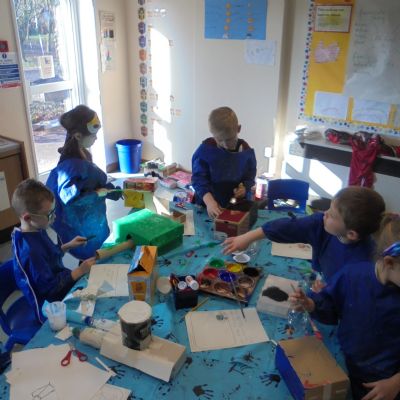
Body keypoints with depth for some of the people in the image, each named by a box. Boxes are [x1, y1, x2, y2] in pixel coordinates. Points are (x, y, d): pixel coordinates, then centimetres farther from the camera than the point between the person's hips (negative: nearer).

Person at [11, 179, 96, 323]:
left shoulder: (36, 231, -4)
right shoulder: (30, 251, -31)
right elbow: (49, 287, -25)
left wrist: (68, 246, 1)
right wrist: (79, 271, -23)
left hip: (60, 281, 9)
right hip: (52, 306, -9)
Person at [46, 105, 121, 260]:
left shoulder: (82, 154, -1)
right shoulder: (72, 164, -31)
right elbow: (69, 197, -31)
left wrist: (107, 189, 3)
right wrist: (97, 194, -24)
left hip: (92, 220, 9)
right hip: (82, 225, -9)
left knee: (94, 255, 25)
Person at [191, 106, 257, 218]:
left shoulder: (246, 151, -7)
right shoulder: (205, 150, -15)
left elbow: (250, 176, 5)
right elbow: (199, 178, -16)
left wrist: (245, 188, -17)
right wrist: (209, 201, -30)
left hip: (238, 204, 2)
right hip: (210, 204, -1)